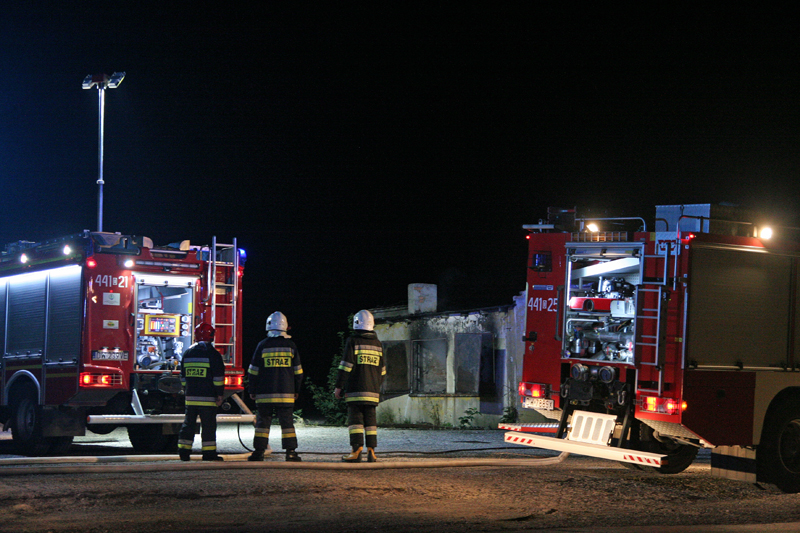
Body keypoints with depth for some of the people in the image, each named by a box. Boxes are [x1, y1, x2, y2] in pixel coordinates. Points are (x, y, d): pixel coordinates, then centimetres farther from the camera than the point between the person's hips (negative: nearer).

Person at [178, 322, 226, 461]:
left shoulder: (188, 353, 11)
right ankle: (209, 453, 0)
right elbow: (218, 377, -8)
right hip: (207, 397, -5)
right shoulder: (212, 354, -6)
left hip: (190, 397, 5)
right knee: (208, 425, -1)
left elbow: (183, 377, 18)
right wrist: (220, 395, -3)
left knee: (188, 424, 9)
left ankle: (184, 451, 7)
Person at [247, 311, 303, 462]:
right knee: (287, 422, 2)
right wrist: (296, 391, 17)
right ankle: (290, 452, -2)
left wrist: (252, 390, 11)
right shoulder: (290, 345, 4)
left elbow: (254, 371, 2)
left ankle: (259, 452, 3)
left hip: (265, 393, -1)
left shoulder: (262, 346, 0)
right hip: (286, 393, 1)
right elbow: (297, 371, 8)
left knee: (263, 422, 4)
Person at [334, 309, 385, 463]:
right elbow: (382, 369, 17)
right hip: (373, 390, 4)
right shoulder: (377, 344, 12)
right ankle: (371, 451, 2)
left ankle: (356, 451, -11)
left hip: (355, 390, -4)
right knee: (370, 419, 7)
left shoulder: (353, 341, -4)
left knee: (355, 418, -4)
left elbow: (346, 366, -8)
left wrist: (338, 386, -3)